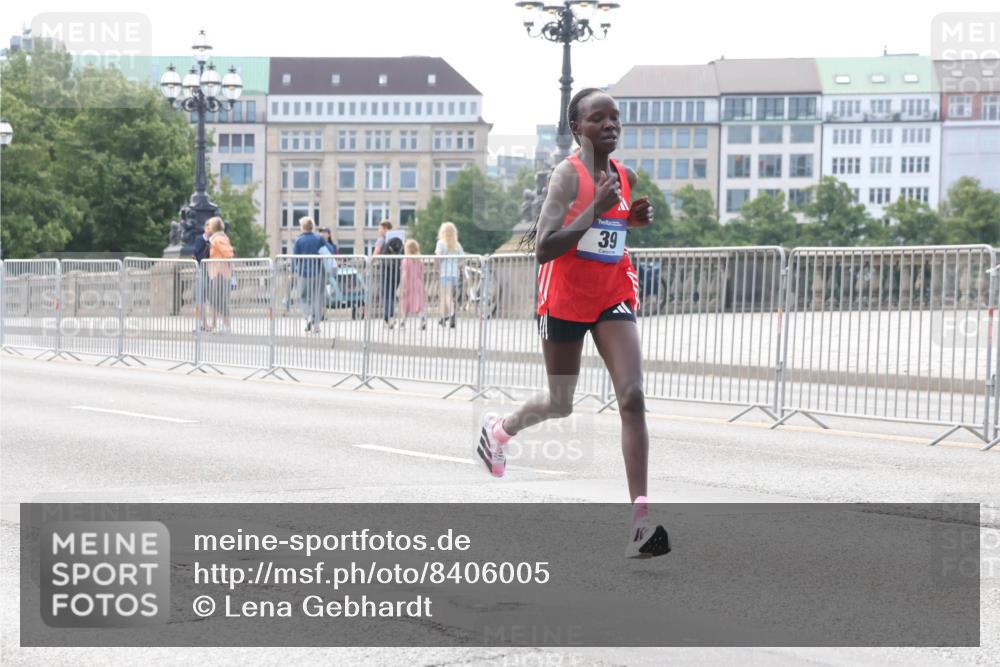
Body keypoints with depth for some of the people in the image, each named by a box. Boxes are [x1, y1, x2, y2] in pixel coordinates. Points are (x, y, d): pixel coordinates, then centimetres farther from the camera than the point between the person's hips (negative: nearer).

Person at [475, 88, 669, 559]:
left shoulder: (625, 177, 3)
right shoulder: (567, 175, -15)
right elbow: (545, 248, -22)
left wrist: (634, 220, 2)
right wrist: (595, 211, -31)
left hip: (613, 296, 4)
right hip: (565, 298, -4)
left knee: (632, 396, -13)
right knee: (560, 404, 11)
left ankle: (640, 520, -17)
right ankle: (500, 428, 47)